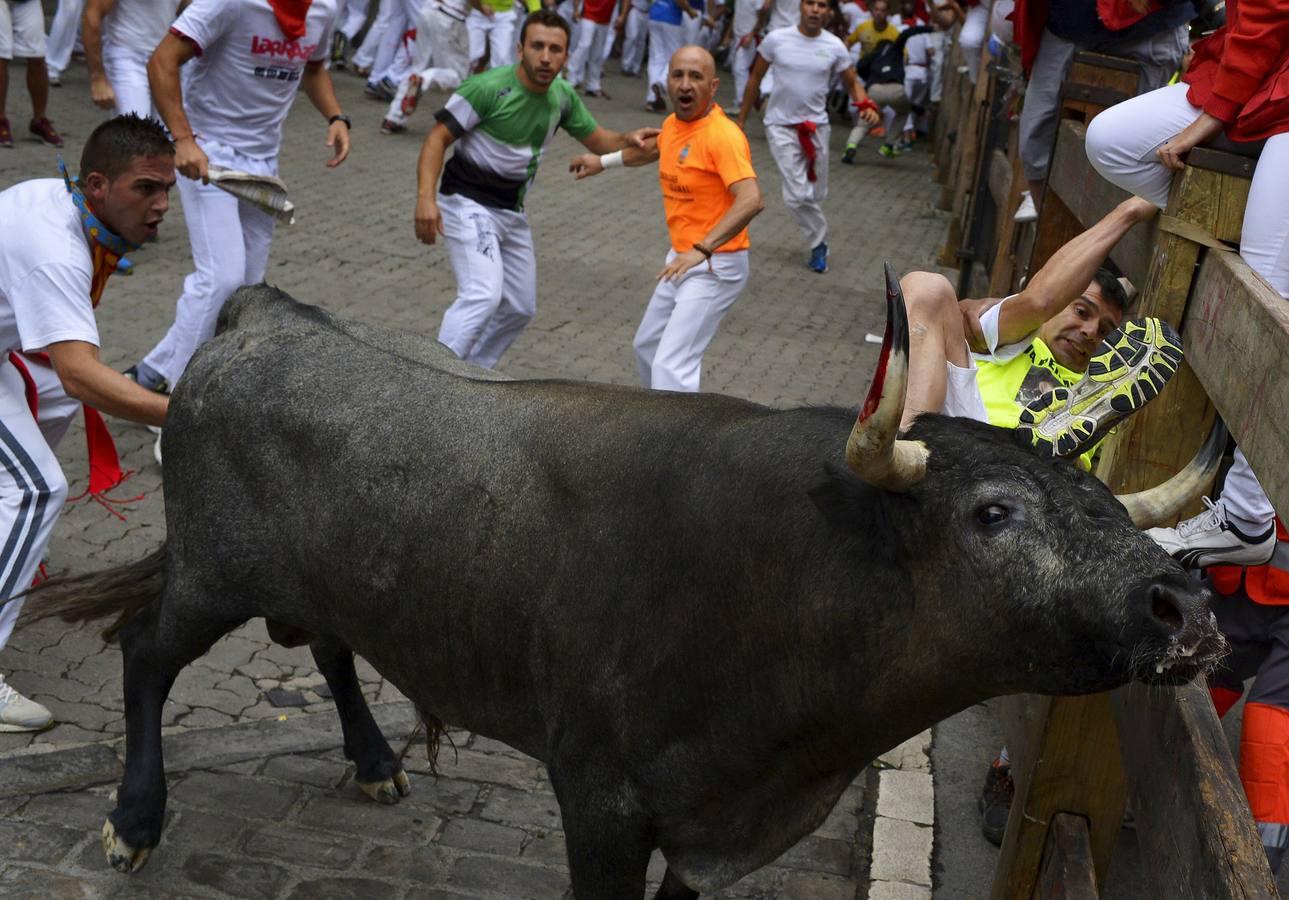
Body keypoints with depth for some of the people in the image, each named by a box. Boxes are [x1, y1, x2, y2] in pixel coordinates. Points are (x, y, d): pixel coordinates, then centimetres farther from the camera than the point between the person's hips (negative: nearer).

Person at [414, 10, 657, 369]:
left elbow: (597, 140, 12)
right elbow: (438, 138, -19)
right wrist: (426, 197, -33)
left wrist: (627, 140, -11)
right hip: (468, 204, -8)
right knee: (483, 296, -26)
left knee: (520, 308, 14)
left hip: (513, 213, 8)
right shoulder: (488, 87, -21)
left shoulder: (563, 96, 0)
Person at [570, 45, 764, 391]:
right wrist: (603, 161, 33)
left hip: (715, 266, -10)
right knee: (646, 346, 24)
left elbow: (751, 200, -36)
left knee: (671, 366, -19)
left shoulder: (723, 135, -22)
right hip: (682, 259, 10)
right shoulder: (674, 123, 4)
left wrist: (702, 249, -43)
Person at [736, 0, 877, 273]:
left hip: (816, 126, 2)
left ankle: (816, 243, 37)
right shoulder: (776, 39, -8)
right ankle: (819, 242, 6)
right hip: (781, 126, -2)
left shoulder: (835, 47, -5)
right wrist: (741, 120, 3)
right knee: (798, 194, -15)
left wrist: (866, 104, -15)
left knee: (816, 194, 11)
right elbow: (755, 80, 2)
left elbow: (851, 82, 7)